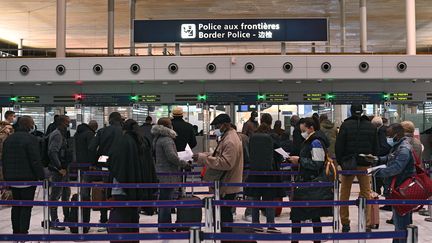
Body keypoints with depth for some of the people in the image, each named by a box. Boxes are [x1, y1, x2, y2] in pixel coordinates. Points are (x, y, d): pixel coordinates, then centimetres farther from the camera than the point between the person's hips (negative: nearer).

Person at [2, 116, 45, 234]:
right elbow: (36, 161, -16)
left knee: (16, 206, 15)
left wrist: (6, 177, 20)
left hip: (12, 178, 7)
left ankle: (16, 231, 21)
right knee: (26, 207, -1)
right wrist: (42, 177, -11)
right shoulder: (30, 139, -13)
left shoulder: (8, 139, 11)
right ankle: (23, 232, -2)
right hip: (28, 178, -7)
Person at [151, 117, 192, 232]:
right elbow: (172, 156, -24)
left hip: (161, 174, 10)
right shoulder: (166, 139, -18)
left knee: (163, 201, 18)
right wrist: (184, 164, -11)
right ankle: (165, 227, 5)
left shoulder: (157, 138, 13)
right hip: (168, 175, -10)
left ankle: (163, 226, 29)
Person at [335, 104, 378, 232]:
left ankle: (345, 223, 10)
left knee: (345, 194, 7)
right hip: (365, 164, 2)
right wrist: (372, 162, 14)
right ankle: (367, 223, 6)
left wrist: (340, 162, 1)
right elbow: (375, 147, 8)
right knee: (366, 194, 7)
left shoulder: (345, 125, -6)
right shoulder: (371, 126, 3)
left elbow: (338, 146, -7)